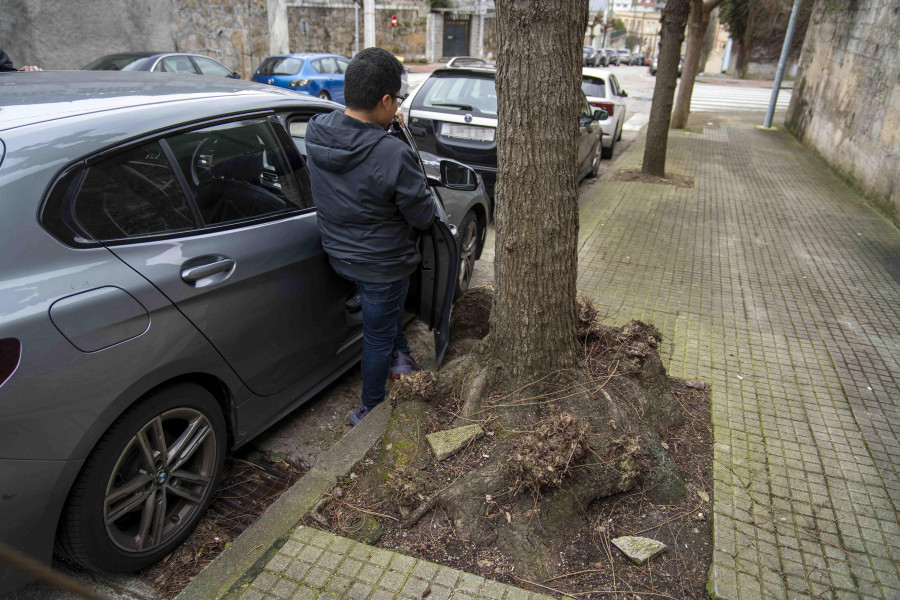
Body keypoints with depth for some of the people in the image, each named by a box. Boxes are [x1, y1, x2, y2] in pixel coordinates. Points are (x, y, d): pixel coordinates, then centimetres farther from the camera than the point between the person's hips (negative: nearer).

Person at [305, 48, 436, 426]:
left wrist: (378, 126, 12)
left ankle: (400, 355, 41)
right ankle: (371, 411, 34)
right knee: (377, 338, 15)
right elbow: (424, 217, -17)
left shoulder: (316, 131, -11)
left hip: (338, 254, 6)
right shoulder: (394, 156, -31)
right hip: (382, 265, -6)